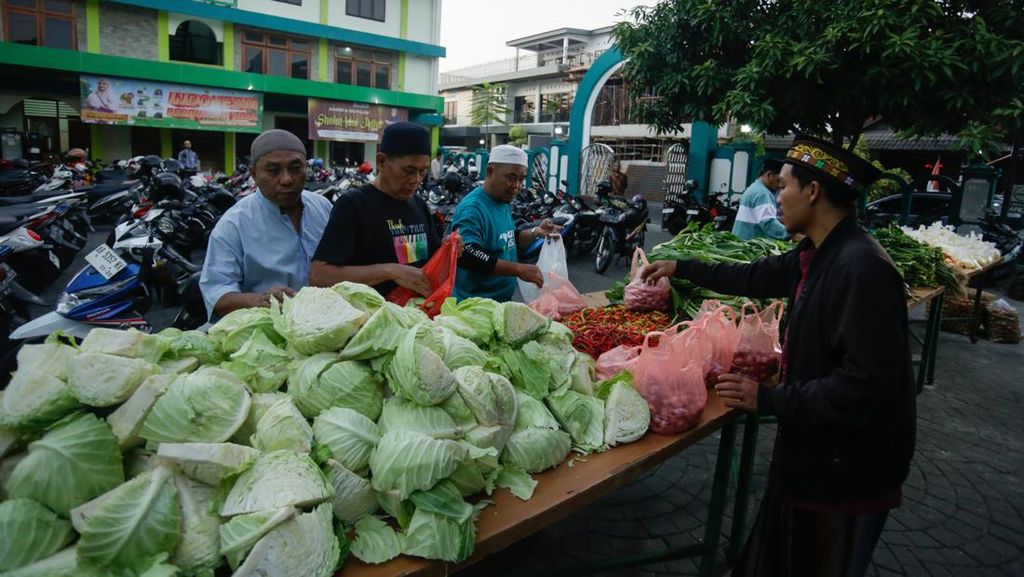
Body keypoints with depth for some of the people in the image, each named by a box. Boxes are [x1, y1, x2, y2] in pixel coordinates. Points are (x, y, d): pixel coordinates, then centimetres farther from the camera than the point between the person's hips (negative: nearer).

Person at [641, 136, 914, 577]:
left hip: (846, 472, -8)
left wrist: (770, 399, -25)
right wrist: (681, 268, 24)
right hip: (812, 450, 9)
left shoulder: (862, 268, -28)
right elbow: (757, 277, 19)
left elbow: (867, 385, -32)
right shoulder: (819, 254, 2)